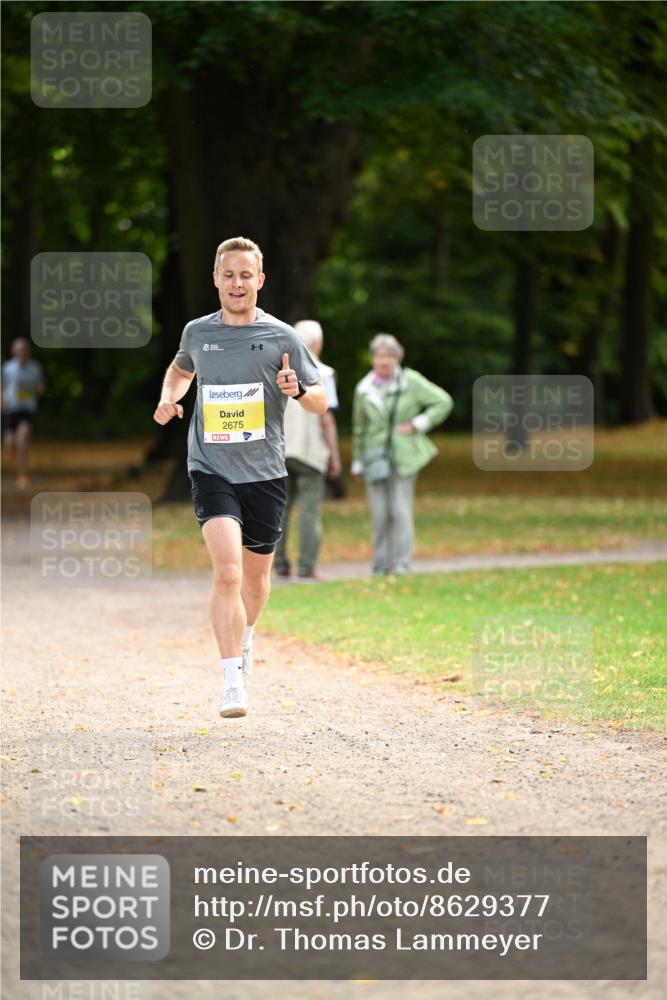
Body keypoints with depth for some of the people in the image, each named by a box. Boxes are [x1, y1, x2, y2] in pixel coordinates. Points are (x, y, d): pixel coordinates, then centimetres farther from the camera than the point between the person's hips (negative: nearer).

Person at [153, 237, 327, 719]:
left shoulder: (282, 337, -1)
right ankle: (234, 682, -19)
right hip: (212, 471, -1)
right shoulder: (197, 333, 5)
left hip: (264, 474, 1)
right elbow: (181, 369, 28)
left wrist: (297, 390, -17)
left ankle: (245, 638, 48)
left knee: (256, 575, 15)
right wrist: (168, 399, 7)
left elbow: (321, 401, 4)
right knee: (228, 571, -19)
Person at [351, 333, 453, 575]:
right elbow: (359, 428, 16)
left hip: (404, 457, -3)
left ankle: (402, 564, -4)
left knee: (400, 511, -8)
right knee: (379, 514, -1)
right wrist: (357, 462, 17)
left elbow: (443, 402, 0)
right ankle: (381, 565, 7)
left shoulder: (412, 382, -3)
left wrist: (417, 425, -7)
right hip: (375, 457, 3)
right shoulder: (364, 389, 6)